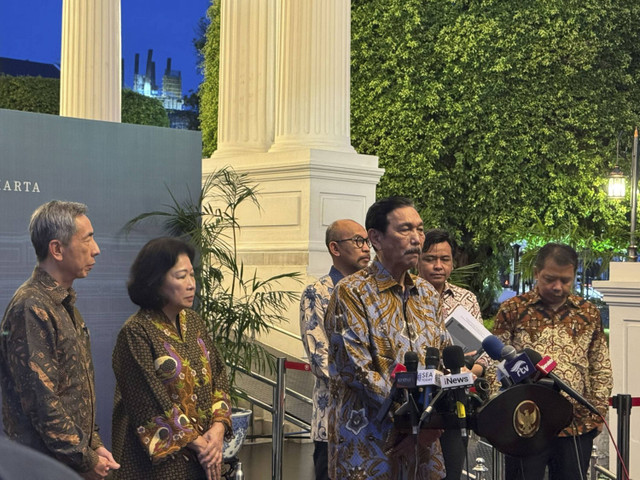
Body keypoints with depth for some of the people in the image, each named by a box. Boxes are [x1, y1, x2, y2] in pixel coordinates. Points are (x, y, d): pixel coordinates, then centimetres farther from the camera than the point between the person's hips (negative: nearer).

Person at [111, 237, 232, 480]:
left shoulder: (193, 322, 7)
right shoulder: (136, 332, -14)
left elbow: (218, 377, 6)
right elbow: (151, 403, -16)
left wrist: (218, 428, -9)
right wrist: (197, 442, -14)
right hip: (159, 459, -6)